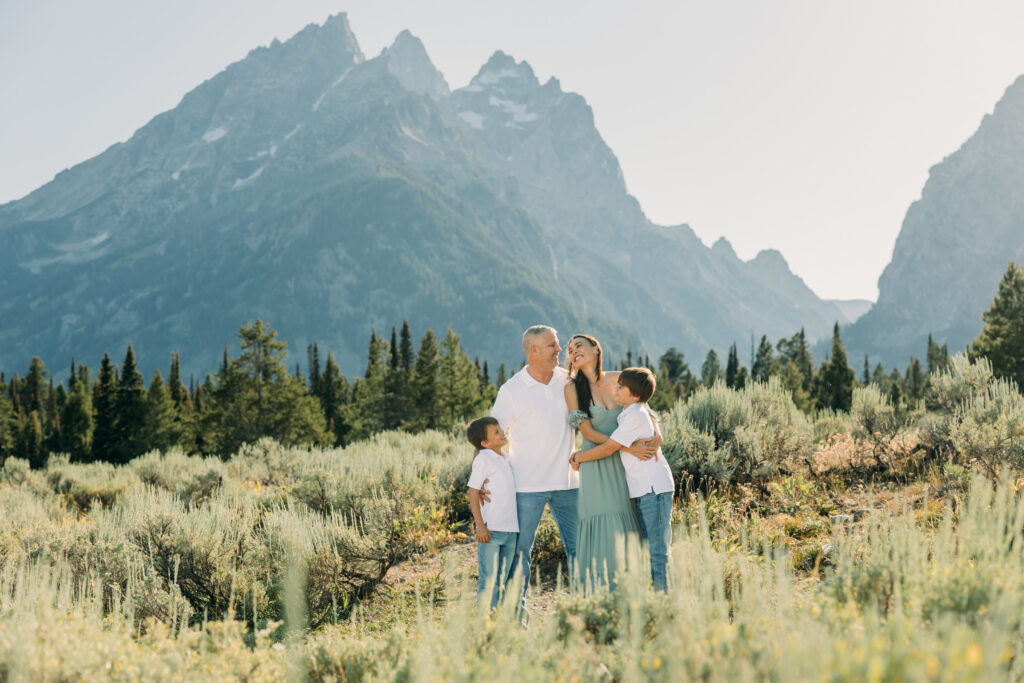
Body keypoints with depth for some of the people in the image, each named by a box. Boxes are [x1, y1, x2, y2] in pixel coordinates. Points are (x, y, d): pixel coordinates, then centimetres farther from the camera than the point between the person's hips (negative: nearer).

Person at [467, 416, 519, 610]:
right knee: (488, 579, -4)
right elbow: (473, 493, -11)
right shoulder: (483, 459, -8)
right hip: (491, 529, -8)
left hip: (510, 529, 8)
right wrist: (480, 526, -16)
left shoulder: (505, 459, 16)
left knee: (503, 579, 11)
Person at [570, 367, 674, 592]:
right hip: (644, 489, 10)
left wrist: (578, 458, -1)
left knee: (658, 548, -9)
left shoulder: (634, 416, -16)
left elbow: (608, 448, -14)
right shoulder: (630, 413, 14)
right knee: (648, 547, 13)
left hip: (655, 487, -10)